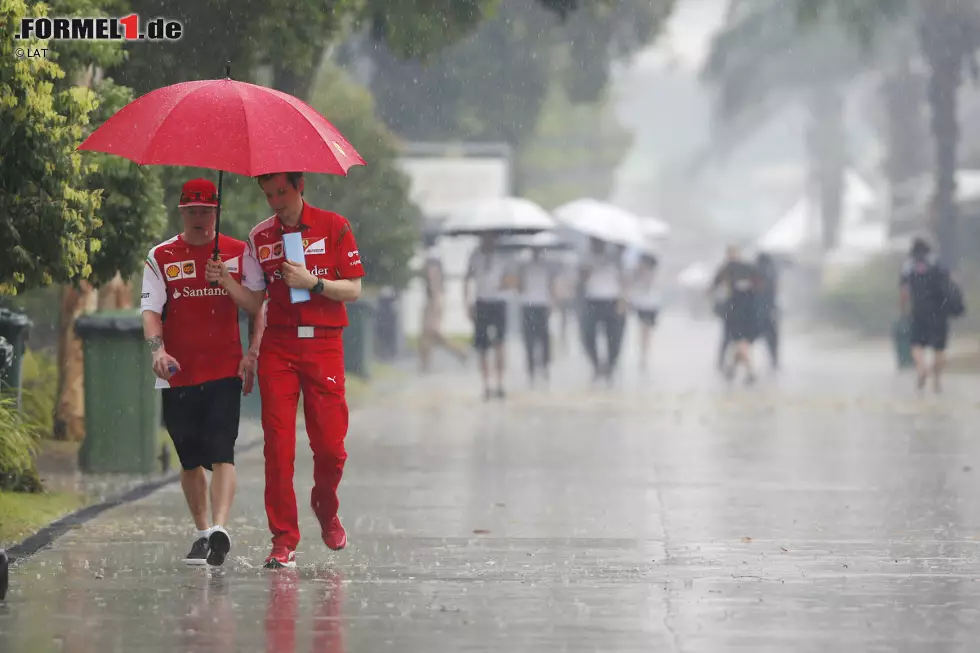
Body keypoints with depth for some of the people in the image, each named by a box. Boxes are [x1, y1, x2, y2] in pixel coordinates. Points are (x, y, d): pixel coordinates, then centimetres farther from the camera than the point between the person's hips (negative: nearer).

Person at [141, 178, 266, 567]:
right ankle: (202, 532, 22)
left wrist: (252, 353, -4)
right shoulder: (161, 257, 6)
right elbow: (151, 309, -2)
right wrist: (158, 350, -20)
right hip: (178, 374, 2)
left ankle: (220, 529, -27)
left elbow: (257, 305, 9)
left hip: (225, 371, -2)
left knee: (221, 454, -16)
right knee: (190, 460, 10)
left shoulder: (238, 253, 6)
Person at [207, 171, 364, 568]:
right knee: (278, 444, -6)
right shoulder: (260, 237, 10)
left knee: (330, 445, -4)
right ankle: (284, 540, -2)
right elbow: (253, 298, 8)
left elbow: (353, 290, 1)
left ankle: (326, 509, 27)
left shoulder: (333, 227, 3)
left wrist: (311, 282, -13)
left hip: (324, 345, -2)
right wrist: (225, 281, -11)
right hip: (277, 347, 2)